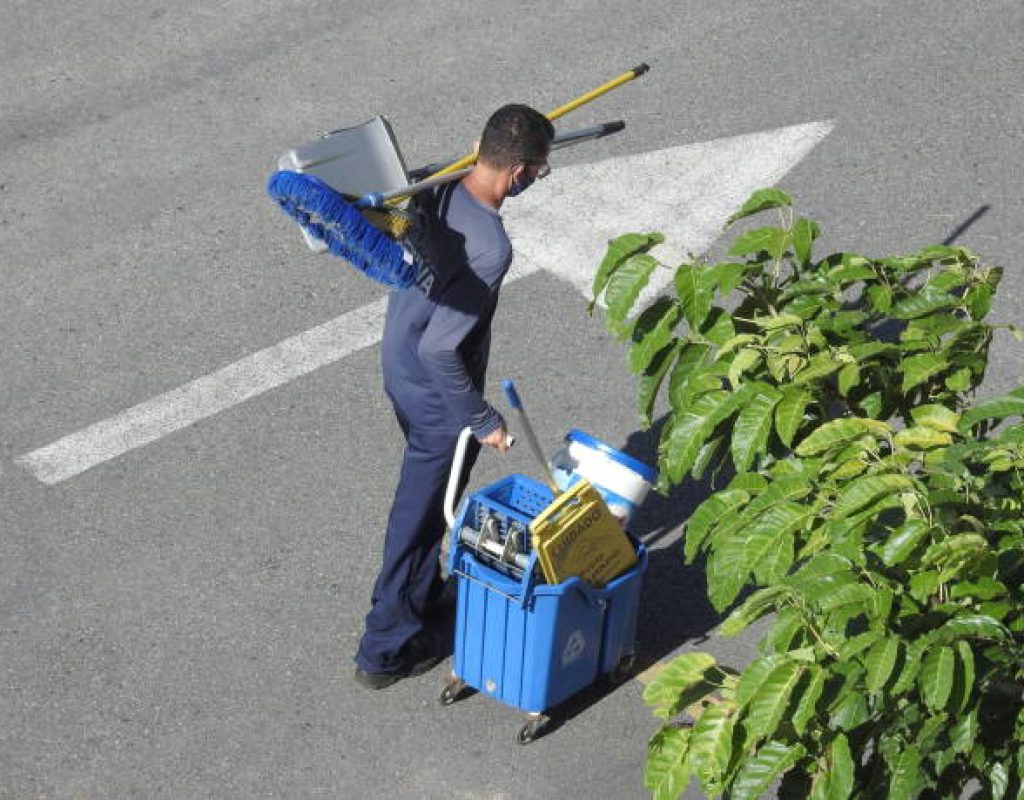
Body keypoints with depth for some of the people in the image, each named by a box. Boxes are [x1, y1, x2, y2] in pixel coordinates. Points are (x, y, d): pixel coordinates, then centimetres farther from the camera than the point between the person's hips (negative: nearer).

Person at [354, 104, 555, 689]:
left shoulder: (433, 188, -11)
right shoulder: (490, 247, -34)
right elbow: (440, 350, -33)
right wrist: (483, 420, -20)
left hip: (398, 365, 8)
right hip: (439, 396, -8)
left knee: (423, 496, 30)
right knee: (421, 513, 9)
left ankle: (422, 591, 52)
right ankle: (387, 650, 24)